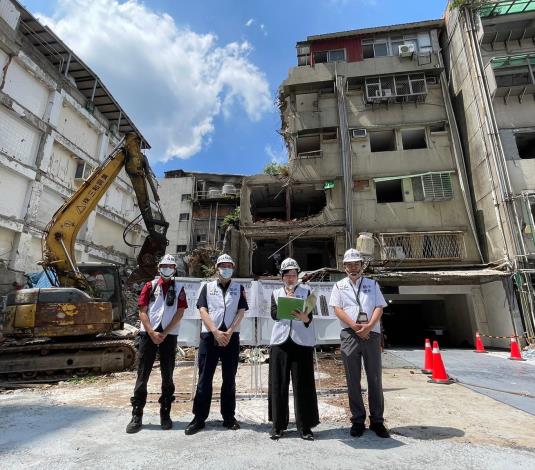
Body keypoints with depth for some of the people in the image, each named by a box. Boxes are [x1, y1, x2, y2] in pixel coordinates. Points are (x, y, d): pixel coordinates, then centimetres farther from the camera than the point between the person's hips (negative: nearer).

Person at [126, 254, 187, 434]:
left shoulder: (179, 288, 6)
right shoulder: (149, 286, 7)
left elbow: (179, 313, -2)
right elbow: (142, 312, 1)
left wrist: (164, 333, -10)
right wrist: (152, 333, -10)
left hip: (169, 335, 0)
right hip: (148, 334, 0)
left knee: (167, 376, 8)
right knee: (142, 375, 4)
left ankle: (165, 414, 21)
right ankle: (137, 415, 16)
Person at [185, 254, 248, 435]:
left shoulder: (239, 288, 9)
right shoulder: (207, 287, 8)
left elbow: (241, 312, 0)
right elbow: (203, 311, -2)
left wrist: (229, 332, -12)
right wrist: (216, 332, -13)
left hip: (231, 337, 1)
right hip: (209, 336, 0)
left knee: (229, 379, 9)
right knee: (204, 378, 4)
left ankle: (229, 417, 22)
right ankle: (199, 418, 15)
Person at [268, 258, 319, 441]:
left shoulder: (306, 292, 8)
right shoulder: (276, 293, 12)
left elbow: (310, 317, -5)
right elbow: (274, 314, -4)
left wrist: (305, 318, -27)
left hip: (302, 342, -1)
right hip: (280, 341, 1)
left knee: (303, 384, 2)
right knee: (278, 384, 5)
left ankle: (305, 426, 14)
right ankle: (278, 425, 19)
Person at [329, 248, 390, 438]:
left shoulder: (372, 284, 12)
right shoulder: (339, 286, 9)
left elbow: (379, 308, 2)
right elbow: (337, 309, -2)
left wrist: (369, 326, -13)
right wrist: (355, 326, -13)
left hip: (372, 335, 1)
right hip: (349, 335, -1)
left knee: (375, 379, 6)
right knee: (353, 380, 6)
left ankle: (377, 420, 19)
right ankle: (357, 420, 18)